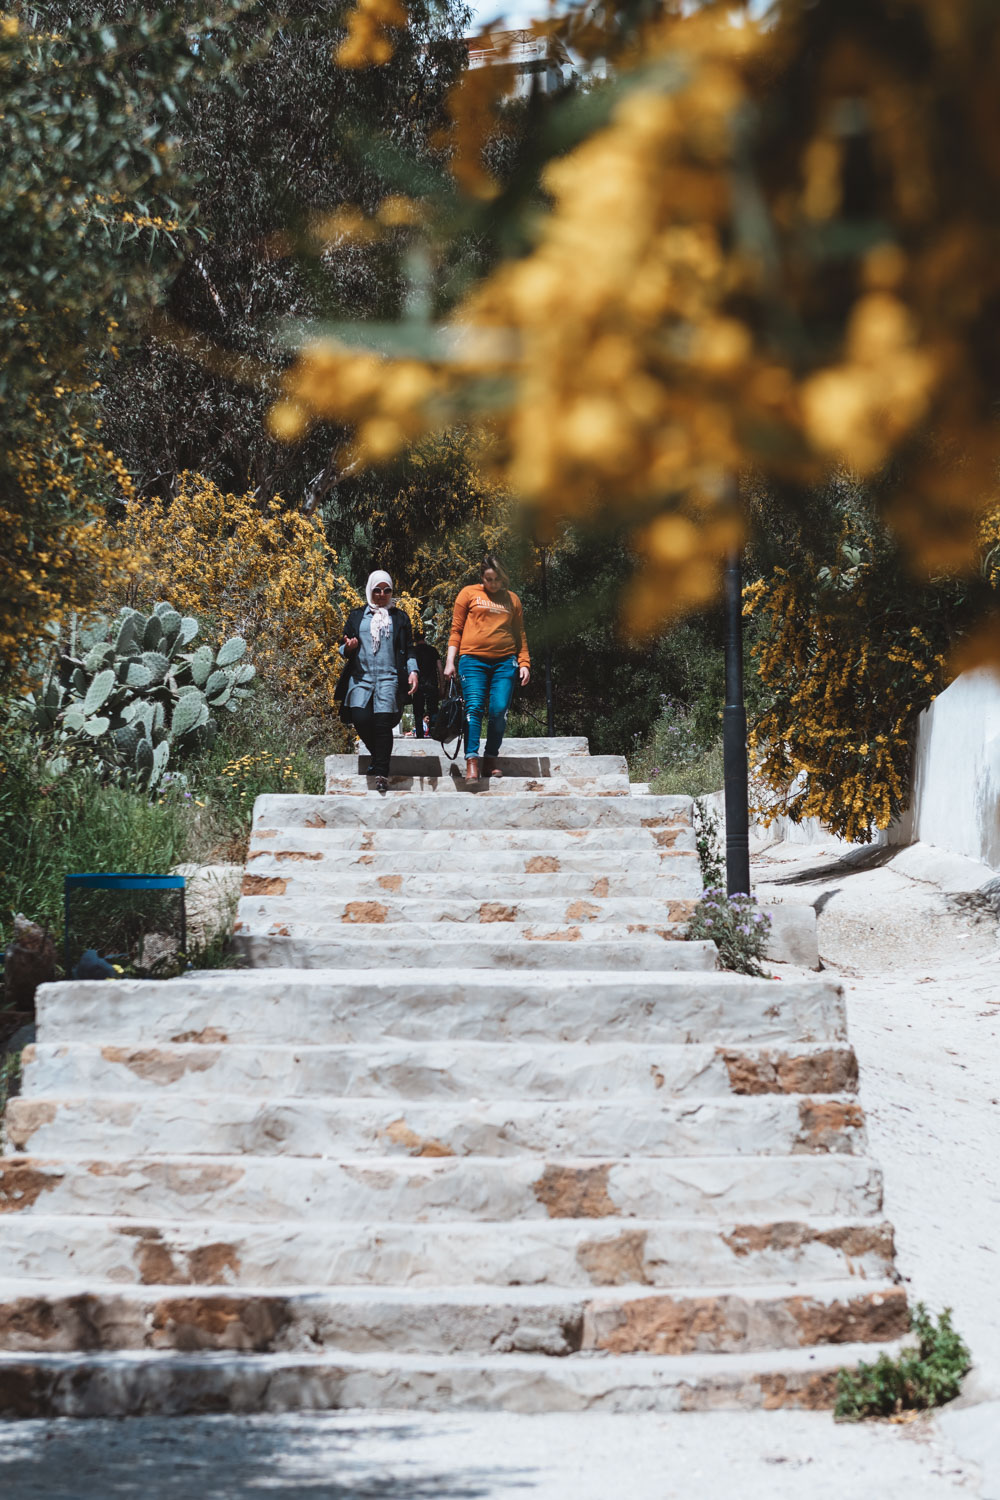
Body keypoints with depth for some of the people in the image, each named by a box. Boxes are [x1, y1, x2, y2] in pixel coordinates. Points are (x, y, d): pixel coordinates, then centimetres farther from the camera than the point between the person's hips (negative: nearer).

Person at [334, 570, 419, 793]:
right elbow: (343, 648, 17)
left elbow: (409, 649, 13)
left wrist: (413, 671, -1)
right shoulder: (357, 616, 17)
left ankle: (381, 774, -11)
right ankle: (378, 754, 12)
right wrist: (348, 648, -6)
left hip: (388, 679, -1)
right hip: (360, 677, 1)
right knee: (360, 719, -16)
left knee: (383, 723, -14)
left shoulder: (399, 618, 16)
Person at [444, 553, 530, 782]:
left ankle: (491, 759, 4)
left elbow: (520, 634, 21)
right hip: (473, 659, -2)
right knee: (474, 707, -15)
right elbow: (456, 629, 9)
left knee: (499, 710, -8)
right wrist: (450, 661, 0)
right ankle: (471, 760, -20)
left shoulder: (512, 599, 17)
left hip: (505, 661, 2)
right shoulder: (469, 593, 9)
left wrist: (524, 663, 11)